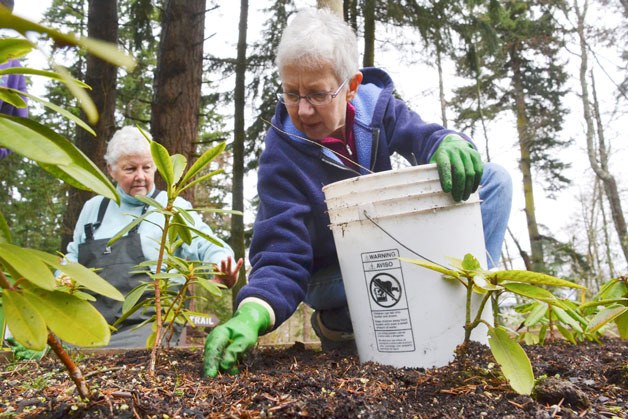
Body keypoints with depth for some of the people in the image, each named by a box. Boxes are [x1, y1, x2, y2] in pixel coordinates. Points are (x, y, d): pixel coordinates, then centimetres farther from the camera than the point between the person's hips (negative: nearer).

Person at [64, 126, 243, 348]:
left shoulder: (173, 207, 4)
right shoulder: (94, 207, 19)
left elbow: (204, 246, -7)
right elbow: (74, 256, 29)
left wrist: (223, 268, -29)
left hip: (148, 324, -4)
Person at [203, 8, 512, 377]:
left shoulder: (374, 102, -11)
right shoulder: (281, 156, -24)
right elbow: (281, 255, -28)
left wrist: (450, 143, -48)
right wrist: (253, 313, -48)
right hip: (334, 277, -4)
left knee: (495, 179, -9)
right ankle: (340, 322, -6)